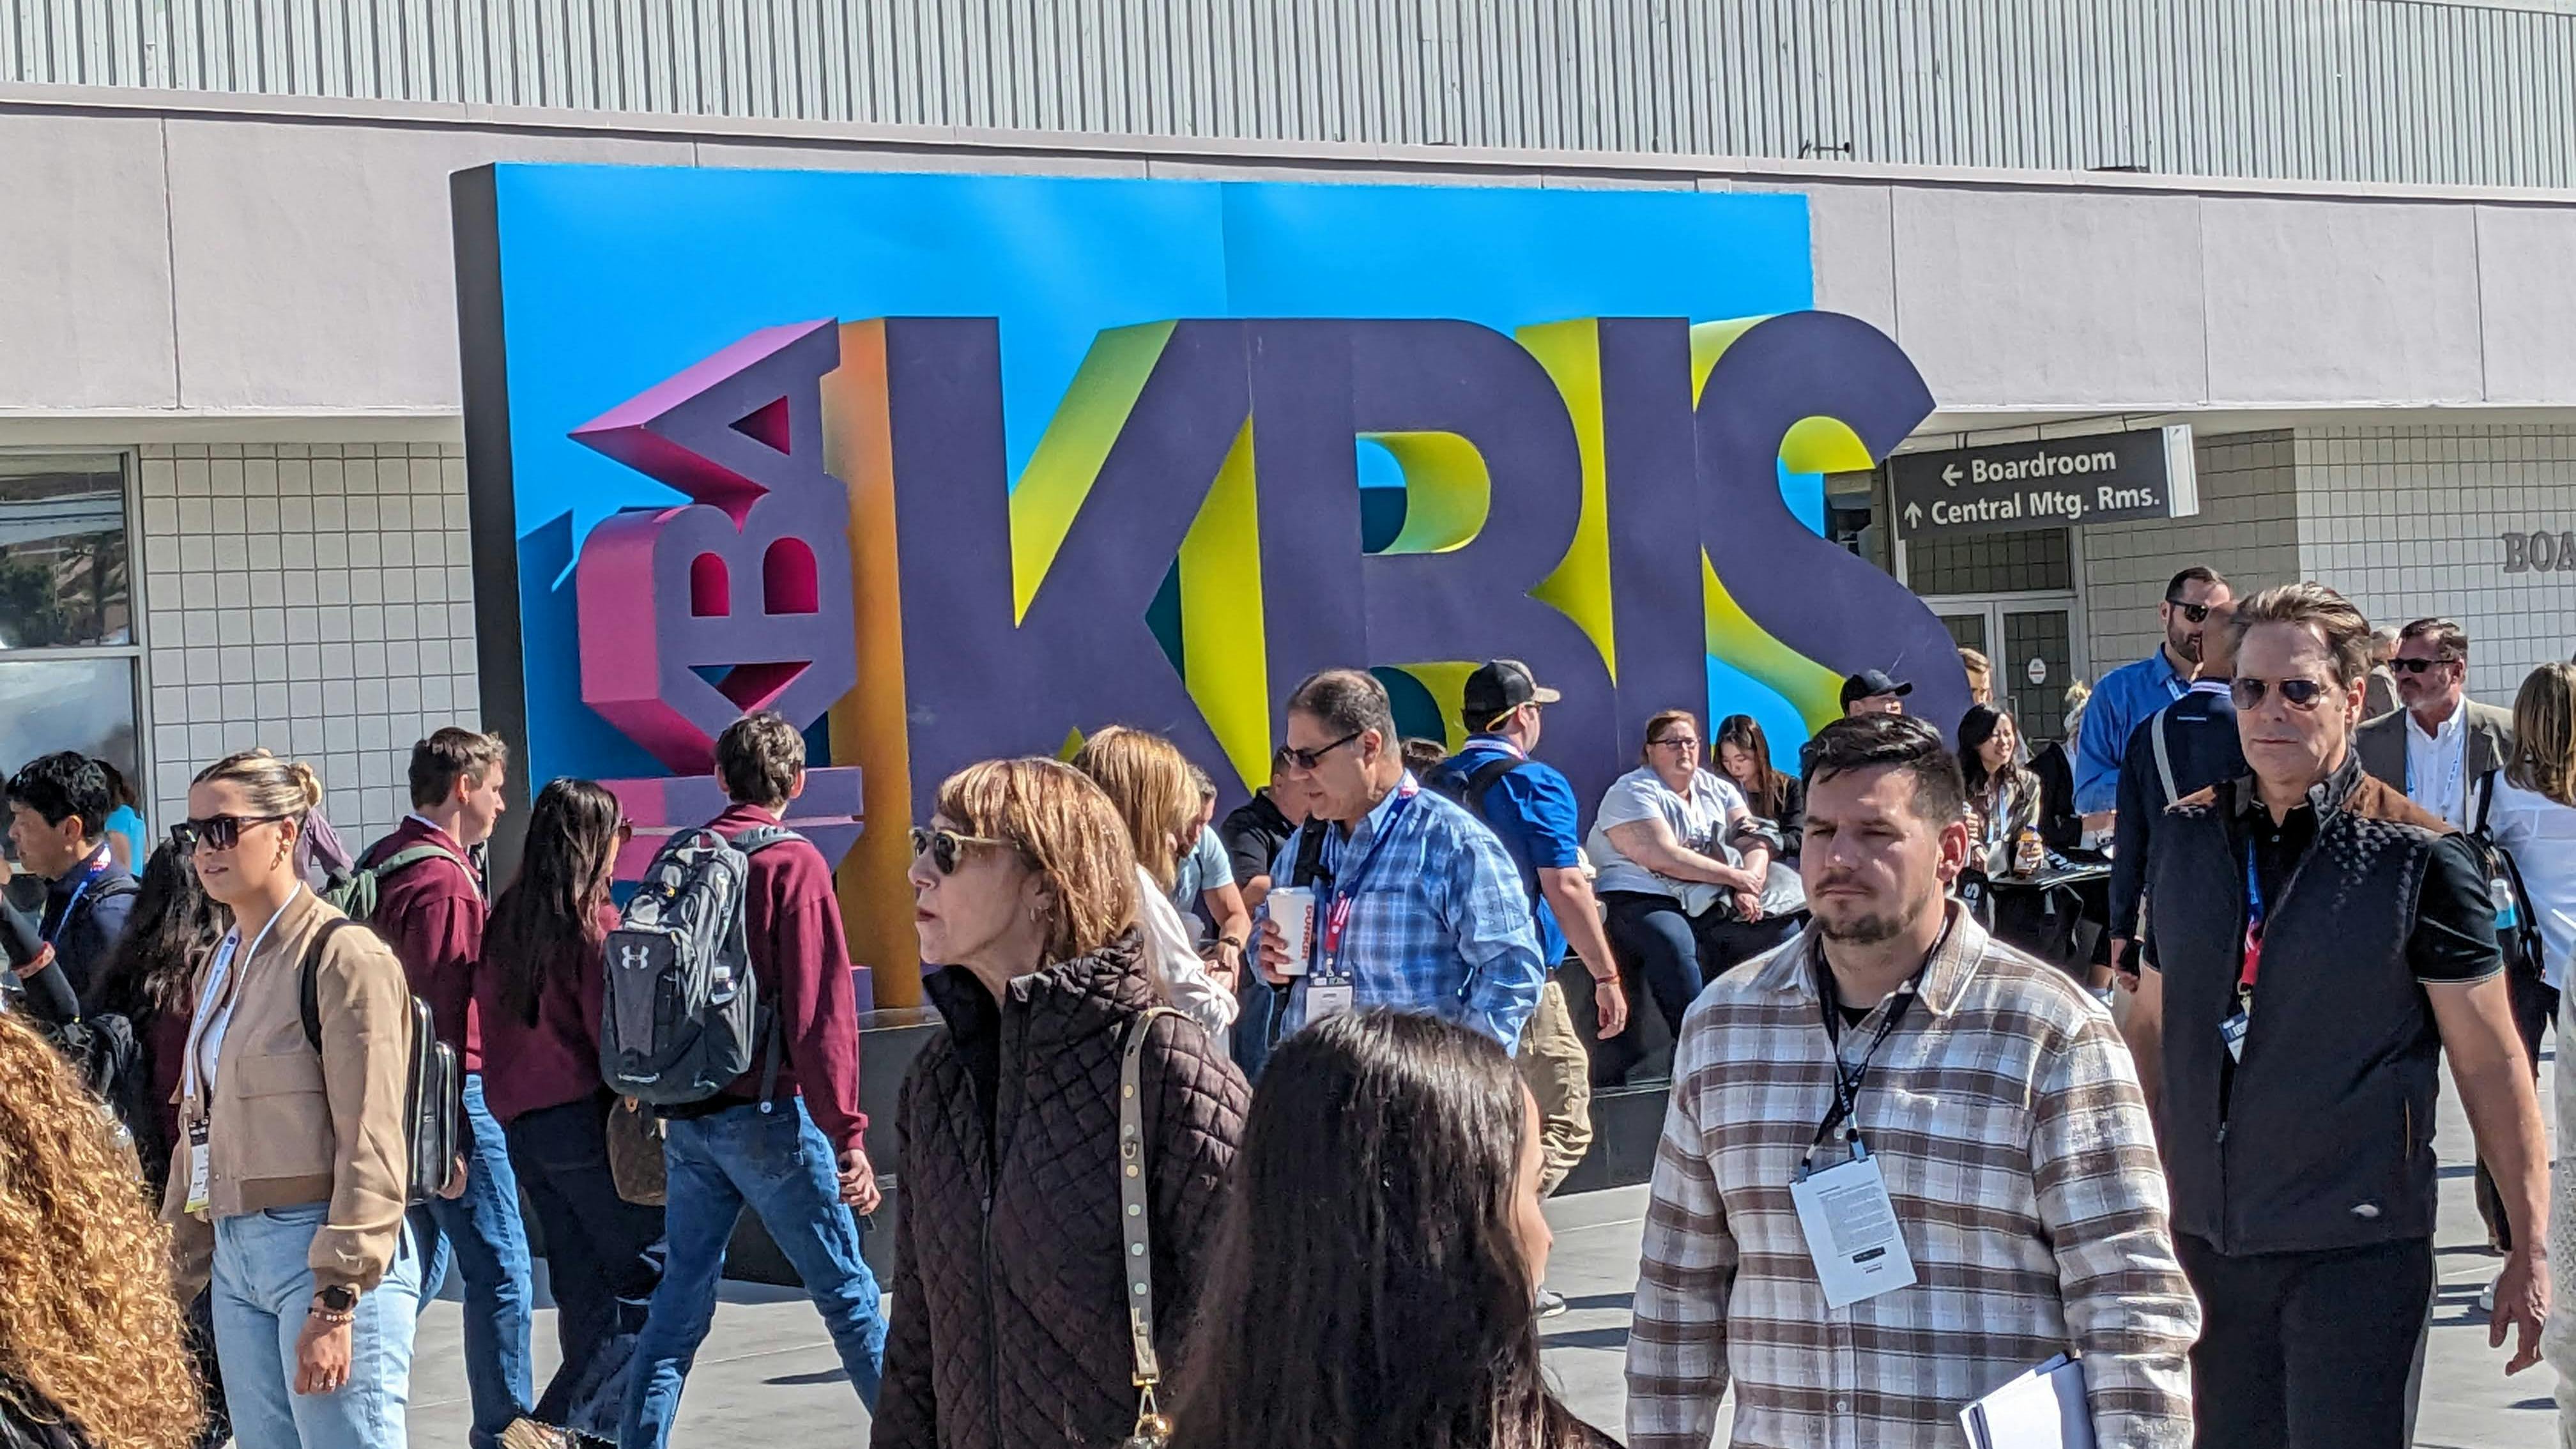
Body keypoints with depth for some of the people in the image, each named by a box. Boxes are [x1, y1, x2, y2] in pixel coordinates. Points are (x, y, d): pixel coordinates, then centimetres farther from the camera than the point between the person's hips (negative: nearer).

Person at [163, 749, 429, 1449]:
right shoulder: (221, 963, 15)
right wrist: (178, 1271, 17)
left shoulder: (344, 956, -10)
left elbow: (372, 1147, -15)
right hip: (237, 1255, 8)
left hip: (323, 1254, -8)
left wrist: (336, 1302, -18)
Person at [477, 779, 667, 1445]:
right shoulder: (596, 925, -11)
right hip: (589, 1119, -7)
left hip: (521, 1127, 8)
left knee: (587, 1301, 13)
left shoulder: (505, 922, 9)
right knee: (650, 1286, -1)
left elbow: (491, 1021, 14)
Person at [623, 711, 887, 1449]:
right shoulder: (794, 863, -9)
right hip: (769, 1112, -5)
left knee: (680, 1300, 10)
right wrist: (847, 1133, -13)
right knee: (845, 1290, 1)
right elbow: (821, 1010, -14)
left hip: (686, 1118, 6)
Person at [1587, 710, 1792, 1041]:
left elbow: (1756, 842, 9)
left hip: (1709, 905, 7)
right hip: (1641, 899, -7)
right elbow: (1664, 858, -14)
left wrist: (1750, 887, -13)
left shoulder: (1718, 790, 20)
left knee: (1783, 929, -11)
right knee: (1672, 943, -38)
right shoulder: (1632, 792, -1)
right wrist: (1735, 877, -12)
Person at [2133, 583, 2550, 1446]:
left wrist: (2530, 1251, -8)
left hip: (2356, 1246, -4)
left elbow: (2491, 1060, -6)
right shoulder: (2184, 838, 5)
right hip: (2206, 1235, 4)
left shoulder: (2418, 857, -8)